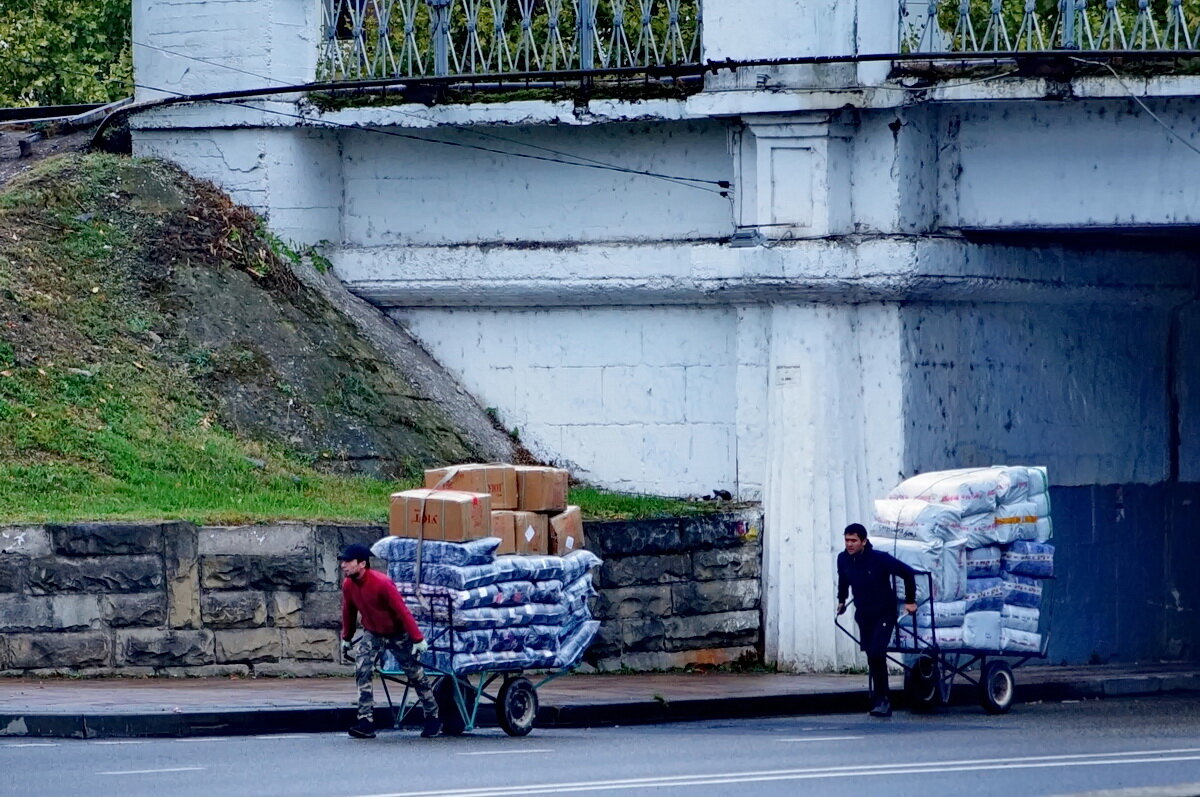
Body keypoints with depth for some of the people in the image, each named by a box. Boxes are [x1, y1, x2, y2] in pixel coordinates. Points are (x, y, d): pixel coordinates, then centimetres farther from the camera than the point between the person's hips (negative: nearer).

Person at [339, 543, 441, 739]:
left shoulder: (382, 583, -30)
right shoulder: (348, 585, -11)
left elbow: (402, 611, -26)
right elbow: (349, 612, 6)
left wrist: (418, 639, -26)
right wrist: (346, 639, 15)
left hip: (398, 634, -5)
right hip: (372, 634, 5)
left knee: (416, 676, 9)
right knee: (362, 671, -16)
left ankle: (433, 719, 25)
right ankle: (366, 722, -17)